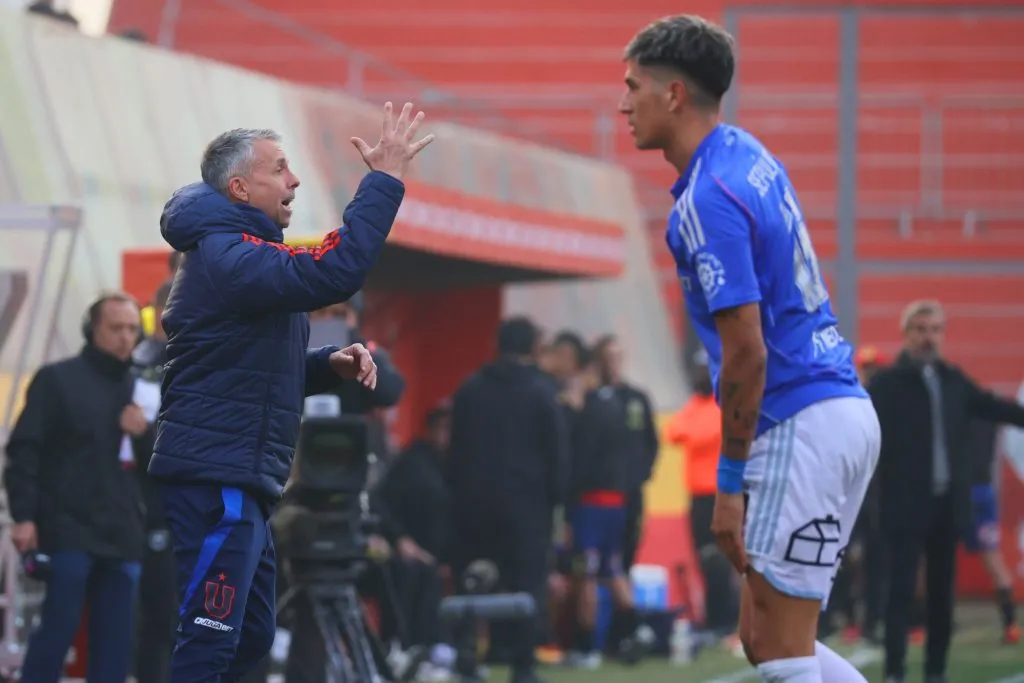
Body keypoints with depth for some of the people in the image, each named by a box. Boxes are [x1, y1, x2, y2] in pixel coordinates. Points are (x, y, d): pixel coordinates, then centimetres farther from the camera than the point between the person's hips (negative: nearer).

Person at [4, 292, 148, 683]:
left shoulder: (138, 390, 17)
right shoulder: (58, 380, 1)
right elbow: (24, 450, -5)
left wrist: (144, 434, -2)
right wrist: (23, 515, -14)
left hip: (123, 536, 5)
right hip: (68, 532, -5)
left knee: (116, 643, 2)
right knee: (57, 630, -9)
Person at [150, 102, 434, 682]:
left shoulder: (235, 254, 21)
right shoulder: (227, 255, -14)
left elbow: (265, 369, 28)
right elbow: (334, 273, -28)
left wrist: (331, 365, 8)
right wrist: (385, 178, -22)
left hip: (242, 486, 11)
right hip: (218, 482, -11)